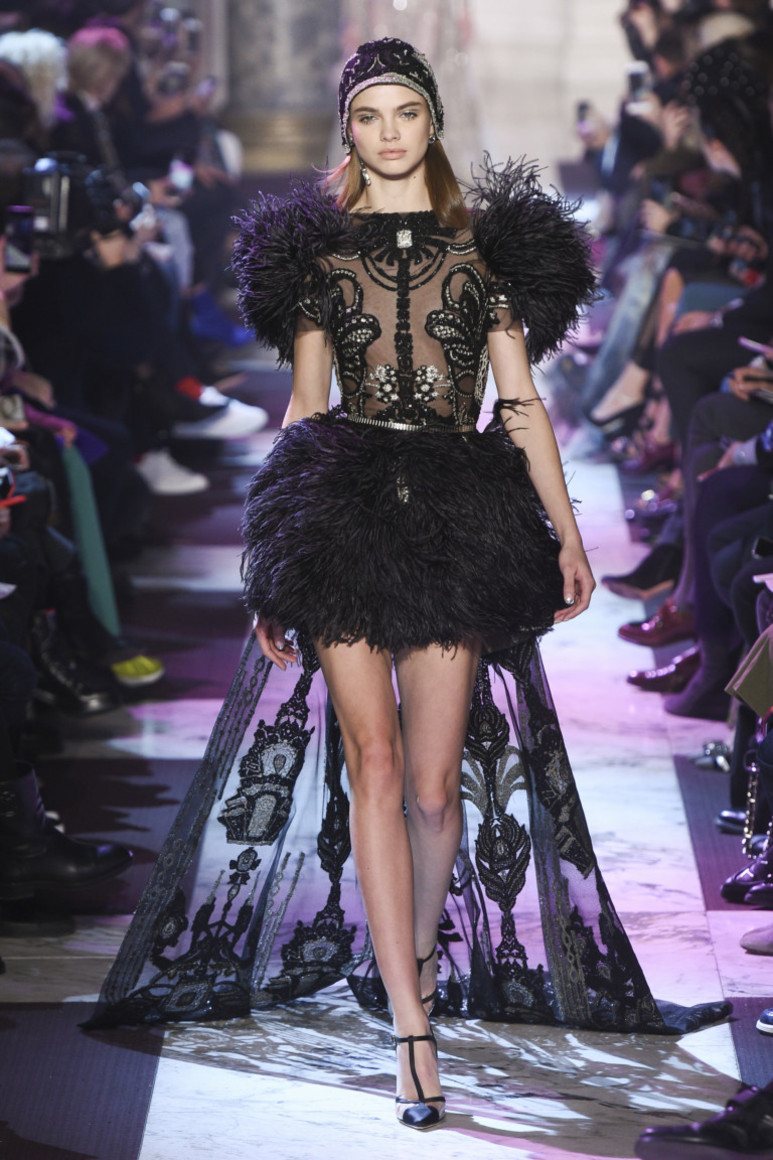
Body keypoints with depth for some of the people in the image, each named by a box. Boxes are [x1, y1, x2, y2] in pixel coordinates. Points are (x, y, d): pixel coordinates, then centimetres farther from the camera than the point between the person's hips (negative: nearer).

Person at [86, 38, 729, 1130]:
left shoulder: (489, 240, 11)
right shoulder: (317, 245, 11)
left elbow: (521, 402, 10)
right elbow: (303, 407, 12)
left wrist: (568, 533, 4)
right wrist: (275, 564, 8)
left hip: (457, 519, 0)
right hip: (344, 506, 0)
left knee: (435, 784, -2)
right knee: (374, 766, -8)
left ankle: (421, 954, 27)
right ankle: (414, 1031, -7)